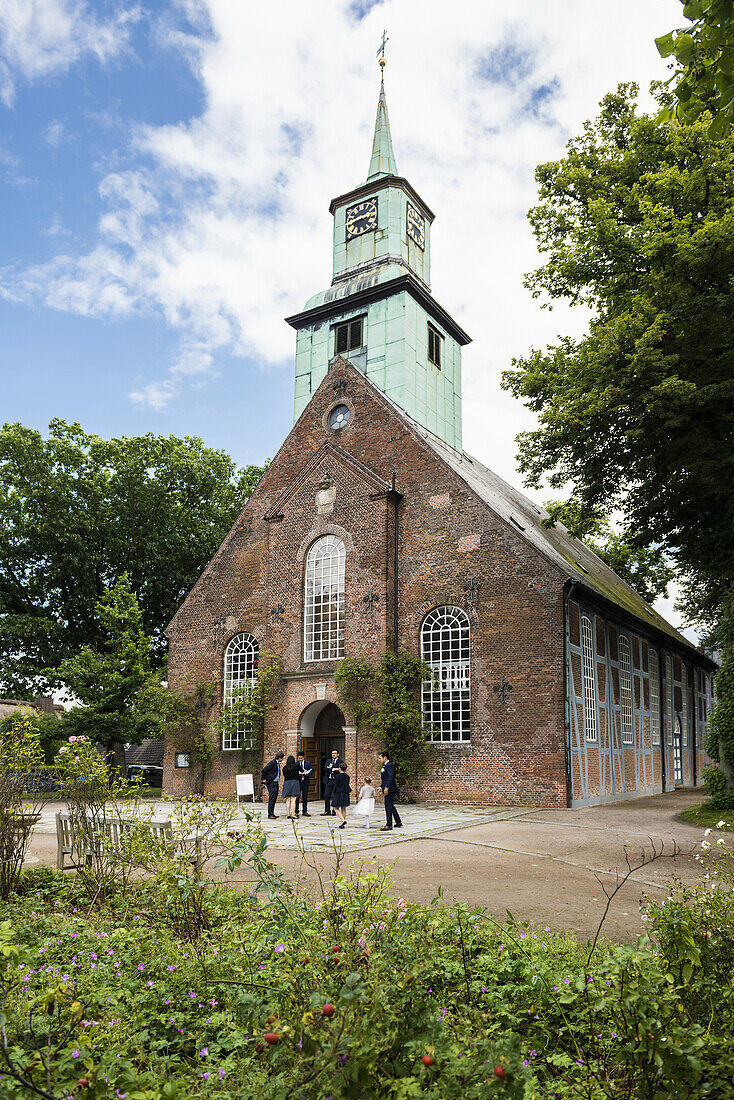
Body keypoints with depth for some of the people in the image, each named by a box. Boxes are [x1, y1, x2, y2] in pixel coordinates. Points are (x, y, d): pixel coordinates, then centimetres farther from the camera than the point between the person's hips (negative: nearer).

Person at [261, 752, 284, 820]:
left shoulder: (277, 764, 15)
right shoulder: (273, 762, -15)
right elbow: (264, 770, -19)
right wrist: (264, 779, -12)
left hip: (276, 783, 9)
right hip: (271, 783, -9)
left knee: (274, 799, 10)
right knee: (271, 799, -9)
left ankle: (272, 814, 14)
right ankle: (270, 814, -6)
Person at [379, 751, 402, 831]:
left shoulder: (390, 765, -13)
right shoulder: (385, 766, 18)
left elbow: (391, 777, -22)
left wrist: (386, 787, -27)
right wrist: (381, 787, 15)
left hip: (390, 789, -10)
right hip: (387, 789, 10)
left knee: (388, 806, -8)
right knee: (391, 806, 16)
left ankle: (389, 825, -5)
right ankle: (398, 822, 24)